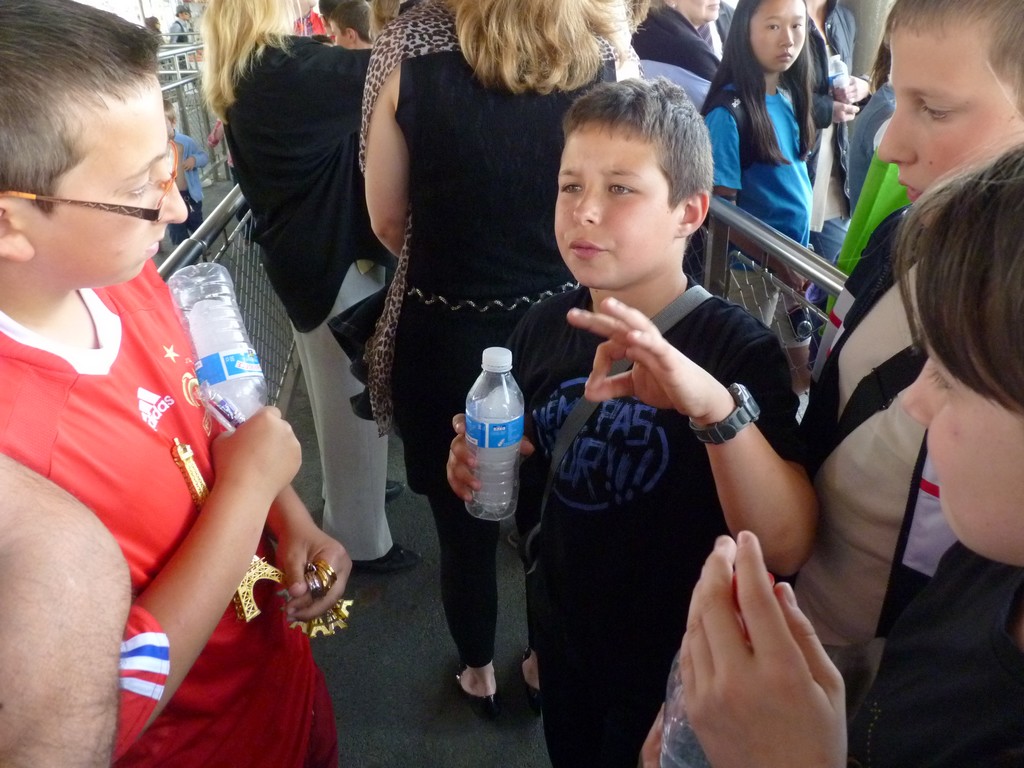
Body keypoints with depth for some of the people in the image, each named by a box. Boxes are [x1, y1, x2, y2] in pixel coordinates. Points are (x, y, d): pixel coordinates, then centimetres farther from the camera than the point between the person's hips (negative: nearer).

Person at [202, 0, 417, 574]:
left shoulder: (240, 78, 7)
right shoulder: (289, 67, -22)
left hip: (300, 251, 10)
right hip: (334, 254, -10)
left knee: (336, 393, 24)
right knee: (357, 400, 3)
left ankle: (348, 491, 44)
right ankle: (362, 540, 19)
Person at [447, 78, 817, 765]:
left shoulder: (738, 349, -24)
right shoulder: (543, 330, -10)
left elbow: (786, 549, -33)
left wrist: (714, 406, -48)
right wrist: (487, 471, -14)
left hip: (677, 667, -4)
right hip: (565, 642, 5)